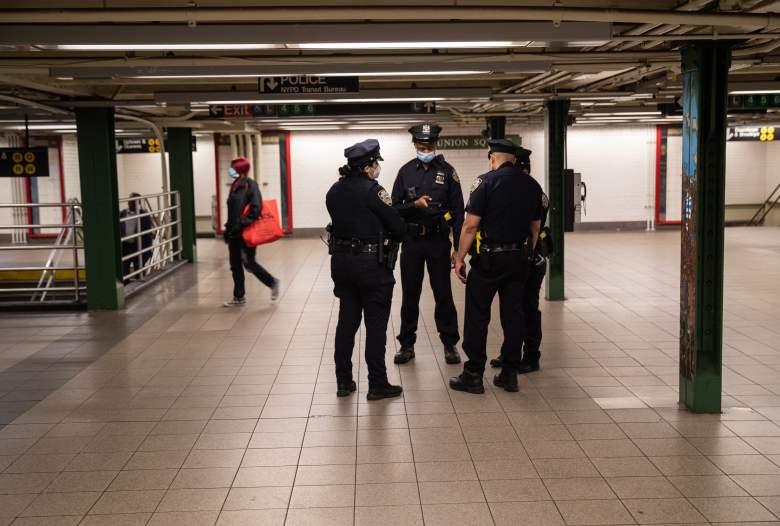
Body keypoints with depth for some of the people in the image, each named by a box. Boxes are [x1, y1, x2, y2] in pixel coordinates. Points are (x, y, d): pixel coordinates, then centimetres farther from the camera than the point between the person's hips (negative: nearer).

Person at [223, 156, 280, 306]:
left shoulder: (250, 185, -11)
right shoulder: (235, 186, 13)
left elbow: (256, 208, -19)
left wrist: (244, 223, -23)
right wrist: (228, 228, 17)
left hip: (246, 233, -8)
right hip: (234, 233, 8)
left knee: (249, 263, -5)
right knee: (235, 265, 10)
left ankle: (272, 283, 15)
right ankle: (239, 297, 19)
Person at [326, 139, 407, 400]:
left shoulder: (334, 191, 7)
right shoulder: (372, 190, -15)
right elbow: (399, 227, -13)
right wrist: (387, 235, 8)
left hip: (341, 260, 7)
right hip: (372, 264, -7)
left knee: (347, 320, 14)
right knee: (376, 324, 2)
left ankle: (343, 381, 19)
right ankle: (377, 385, 8)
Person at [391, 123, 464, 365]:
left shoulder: (447, 171, -1)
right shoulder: (406, 171, 3)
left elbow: (458, 211, -1)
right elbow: (395, 208, 3)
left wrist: (458, 248, -6)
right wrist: (415, 204, -18)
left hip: (439, 241, -1)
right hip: (412, 241, 2)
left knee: (443, 294, 4)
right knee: (410, 294, 8)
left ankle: (450, 344, 16)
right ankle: (407, 344, 19)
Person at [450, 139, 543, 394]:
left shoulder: (486, 182, -9)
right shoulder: (532, 185, 7)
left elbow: (471, 225, -14)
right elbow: (535, 227, 12)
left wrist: (460, 258, -9)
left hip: (489, 258, -5)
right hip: (519, 258, 5)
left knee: (477, 316, 3)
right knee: (513, 315, 10)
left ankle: (473, 375, 6)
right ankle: (509, 374, 15)